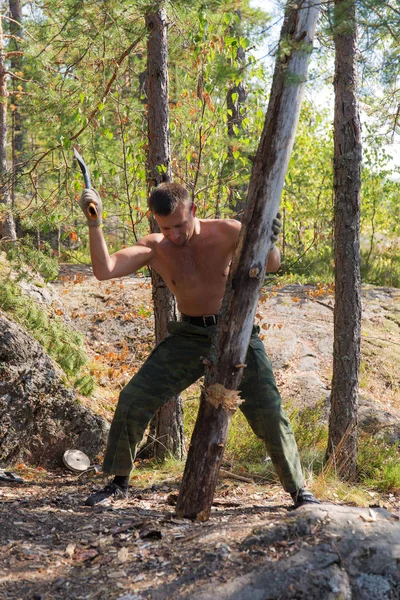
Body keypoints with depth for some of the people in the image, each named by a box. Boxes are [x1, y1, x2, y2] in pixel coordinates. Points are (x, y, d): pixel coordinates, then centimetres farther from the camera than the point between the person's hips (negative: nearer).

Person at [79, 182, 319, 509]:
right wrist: (94, 223, -28)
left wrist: (268, 242, -39)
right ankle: (119, 483, 11)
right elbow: (104, 270, -17)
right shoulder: (154, 248, -7)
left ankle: (299, 491, 15)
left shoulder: (226, 231, -11)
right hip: (190, 337, 2)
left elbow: (272, 265, -16)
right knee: (132, 400, -6)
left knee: (270, 414, -5)